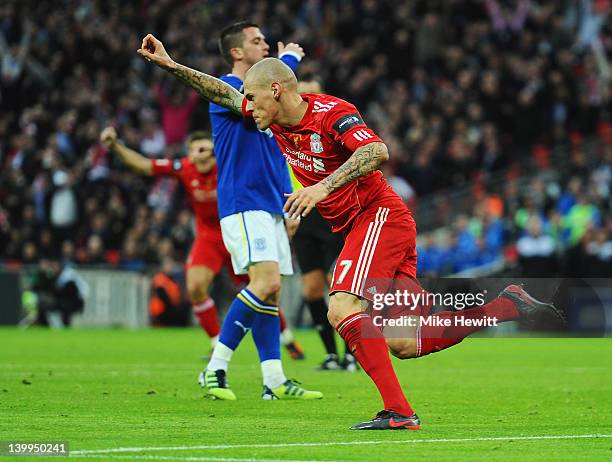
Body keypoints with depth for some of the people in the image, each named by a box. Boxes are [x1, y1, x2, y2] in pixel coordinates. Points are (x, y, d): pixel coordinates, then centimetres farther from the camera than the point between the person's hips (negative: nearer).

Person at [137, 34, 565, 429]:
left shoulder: (332, 112, -16)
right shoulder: (276, 121, 8)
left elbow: (377, 152, -32)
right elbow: (223, 93, 19)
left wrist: (324, 186, -39)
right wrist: (170, 64, 15)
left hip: (379, 215, -9)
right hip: (358, 227, 9)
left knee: (342, 309, -25)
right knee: (403, 345, 2)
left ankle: (397, 411, -29)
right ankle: (506, 306, 9)